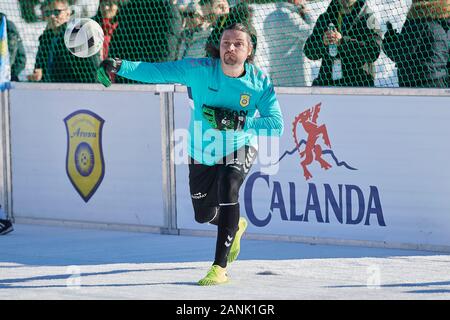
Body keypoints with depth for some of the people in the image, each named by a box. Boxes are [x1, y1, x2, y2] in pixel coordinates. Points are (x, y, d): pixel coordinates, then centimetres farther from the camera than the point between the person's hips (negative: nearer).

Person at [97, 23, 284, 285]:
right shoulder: (199, 69, -19)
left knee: (227, 190, -31)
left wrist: (235, 121, -36)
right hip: (202, 153, 3)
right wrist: (118, 66, -40)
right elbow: (156, 71, -26)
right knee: (204, 214, 15)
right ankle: (236, 226, 55)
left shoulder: (260, 82, -19)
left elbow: (276, 124, -24)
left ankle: (220, 267, -23)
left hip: (239, 149, -2)